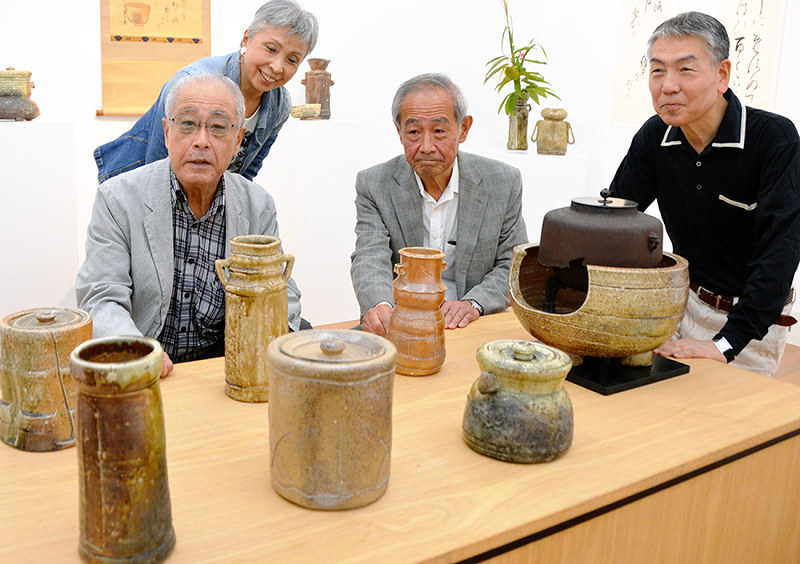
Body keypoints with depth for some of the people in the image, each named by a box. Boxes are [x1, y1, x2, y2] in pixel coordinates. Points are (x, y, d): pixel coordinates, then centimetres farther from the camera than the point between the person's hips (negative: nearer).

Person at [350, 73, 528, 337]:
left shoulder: (504, 182, 2)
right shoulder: (374, 185, 1)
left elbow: (513, 265, 5)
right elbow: (370, 258, -10)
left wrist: (474, 303, -15)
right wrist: (379, 306, -32)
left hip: (474, 328, 0)